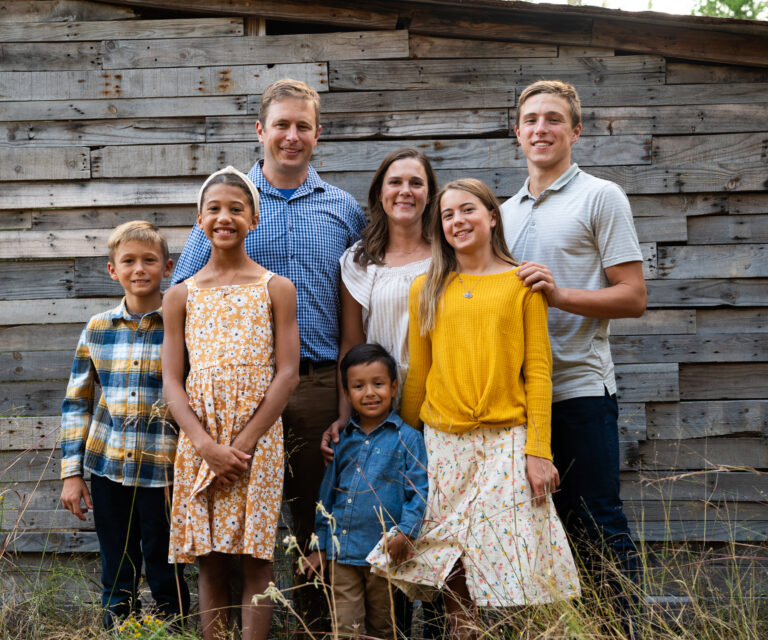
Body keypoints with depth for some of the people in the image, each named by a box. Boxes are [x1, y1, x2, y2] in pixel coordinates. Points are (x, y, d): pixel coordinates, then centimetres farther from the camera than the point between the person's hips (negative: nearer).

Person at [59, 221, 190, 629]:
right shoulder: (97, 328, 5)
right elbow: (76, 403, 9)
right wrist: (71, 473, 5)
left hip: (162, 471, -3)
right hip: (107, 470, 3)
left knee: (165, 574, 6)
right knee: (116, 577, 11)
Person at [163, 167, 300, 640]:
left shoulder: (276, 289, 4)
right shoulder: (182, 295, 9)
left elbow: (288, 374, -3)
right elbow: (172, 380, 4)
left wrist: (243, 443, -11)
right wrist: (206, 445, -10)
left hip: (258, 437, -2)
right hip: (199, 438, 2)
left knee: (256, 556, -1)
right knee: (209, 559, 5)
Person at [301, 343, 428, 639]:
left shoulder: (407, 439, -2)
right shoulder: (342, 441, 8)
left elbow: (419, 491, -5)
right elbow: (327, 495, 14)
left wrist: (405, 532, -18)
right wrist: (320, 547, 14)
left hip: (384, 553, -2)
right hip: (342, 552, 2)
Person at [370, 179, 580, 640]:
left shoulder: (521, 283, 2)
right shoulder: (426, 289, 9)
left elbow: (537, 372, -1)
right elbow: (418, 373, 13)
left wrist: (538, 450, -7)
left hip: (507, 441, -2)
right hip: (444, 444, 2)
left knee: (510, 565, -2)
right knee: (452, 568, 5)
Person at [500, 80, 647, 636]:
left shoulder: (601, 197, 0)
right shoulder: (506, 211, 17)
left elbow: (633, 298, -7)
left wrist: (559, 294, -20)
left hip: (579, 388, -6)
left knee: (596, 526, -4)